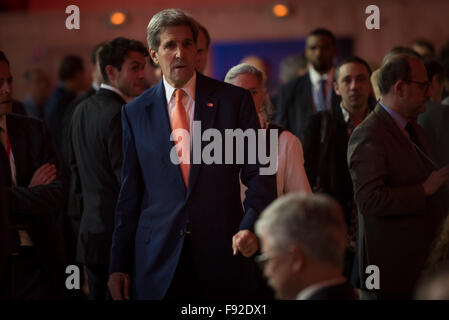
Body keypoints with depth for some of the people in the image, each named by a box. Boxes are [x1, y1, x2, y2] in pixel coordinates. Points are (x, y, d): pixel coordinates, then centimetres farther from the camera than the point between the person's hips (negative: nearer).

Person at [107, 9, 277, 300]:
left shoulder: (234, 100, 3)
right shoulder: (136, 112, 8)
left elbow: (259, 174, 2)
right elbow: (130, 194, 9)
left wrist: (251, 227, -15)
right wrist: (119, 265, 5)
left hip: (224, 254, -1)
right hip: (157, 262, 1)